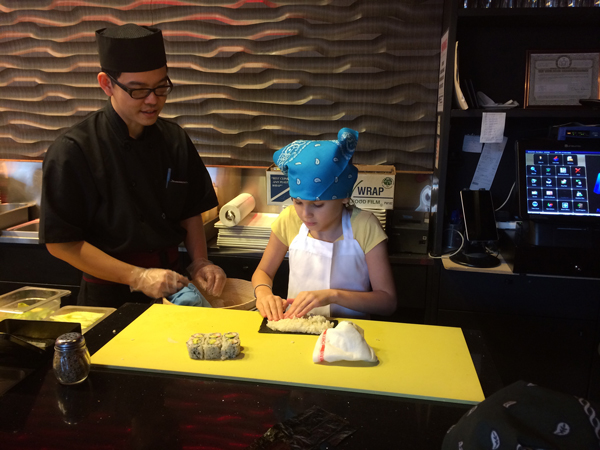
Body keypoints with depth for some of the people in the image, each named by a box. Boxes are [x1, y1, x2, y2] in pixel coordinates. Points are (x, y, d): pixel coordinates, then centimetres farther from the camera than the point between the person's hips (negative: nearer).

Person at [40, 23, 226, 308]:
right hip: (110, 297, -4)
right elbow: (61, 242, -13)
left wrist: (199, 262, -8)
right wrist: (138, 278, -19)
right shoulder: (73, 151, -16)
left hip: (170, 288, 4)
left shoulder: (174, 140, -1)